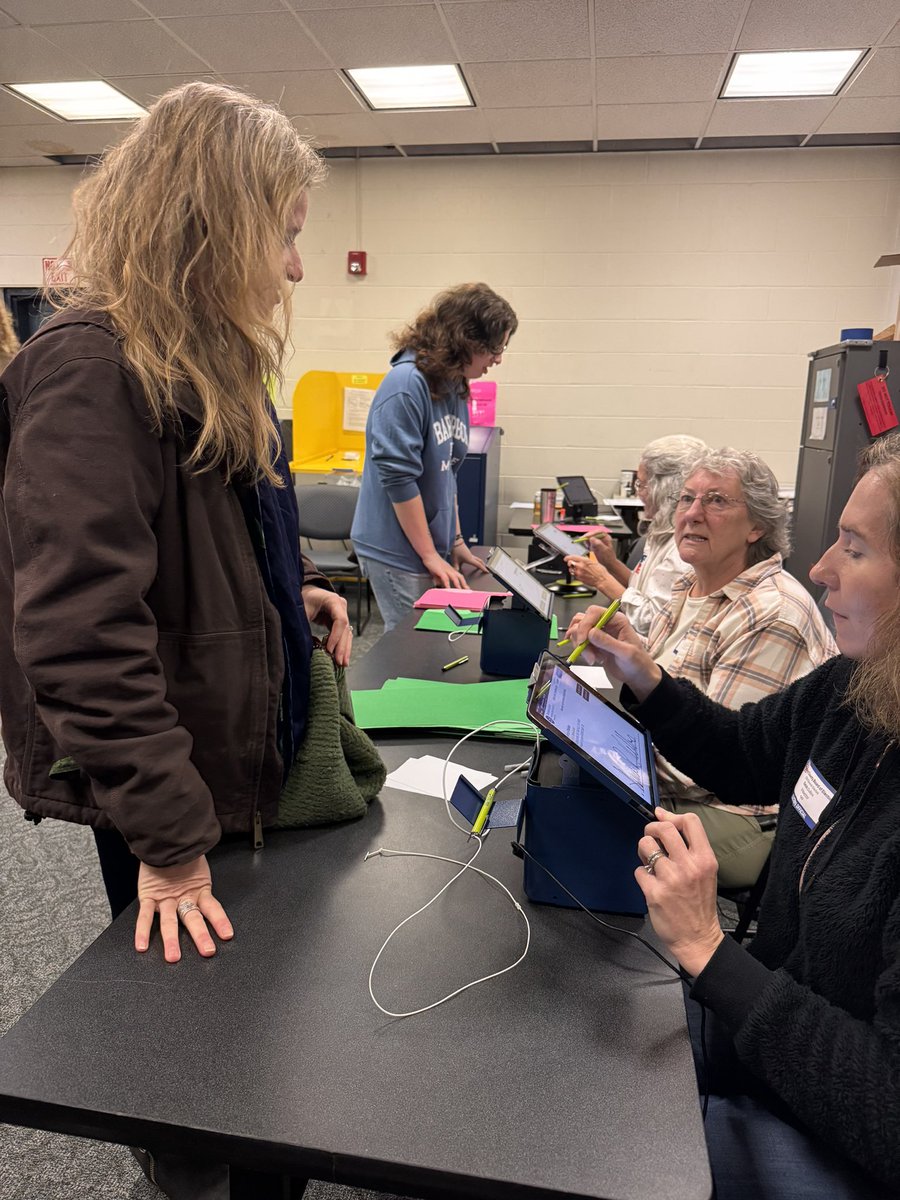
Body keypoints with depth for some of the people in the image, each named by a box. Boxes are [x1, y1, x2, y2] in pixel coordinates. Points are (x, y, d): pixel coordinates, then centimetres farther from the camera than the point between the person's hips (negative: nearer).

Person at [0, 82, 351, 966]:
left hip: (241, 763, 9)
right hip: (162, 800, -8)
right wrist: (170, 839, -23)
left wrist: (293, 588, 2)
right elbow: (79, 634, -27)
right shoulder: (90, 370, -22)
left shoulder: (205, 366, 8)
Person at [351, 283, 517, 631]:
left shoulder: (455, 386, 8)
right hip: (399, 551, -8)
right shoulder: (407, 383, -17)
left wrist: (456, 541, 16)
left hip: (433, 545, 8)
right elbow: (398, 478, -18)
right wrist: (431, 556, -13)